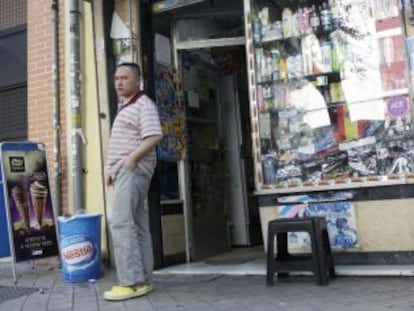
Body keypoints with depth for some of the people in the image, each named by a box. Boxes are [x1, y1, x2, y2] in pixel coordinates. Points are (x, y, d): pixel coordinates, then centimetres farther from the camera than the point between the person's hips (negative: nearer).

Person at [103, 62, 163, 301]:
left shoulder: (143, 105, -9)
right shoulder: (124, 106, 22)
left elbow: (155, 136, -22)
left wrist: (132, 159, -24)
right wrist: (112, 169, 20)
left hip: (133, 171, -10)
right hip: (125, 171, 10)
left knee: (121, 223, -16)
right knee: (137, 225, 9)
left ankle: (132, 282, -14)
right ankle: (142, 280, 13)